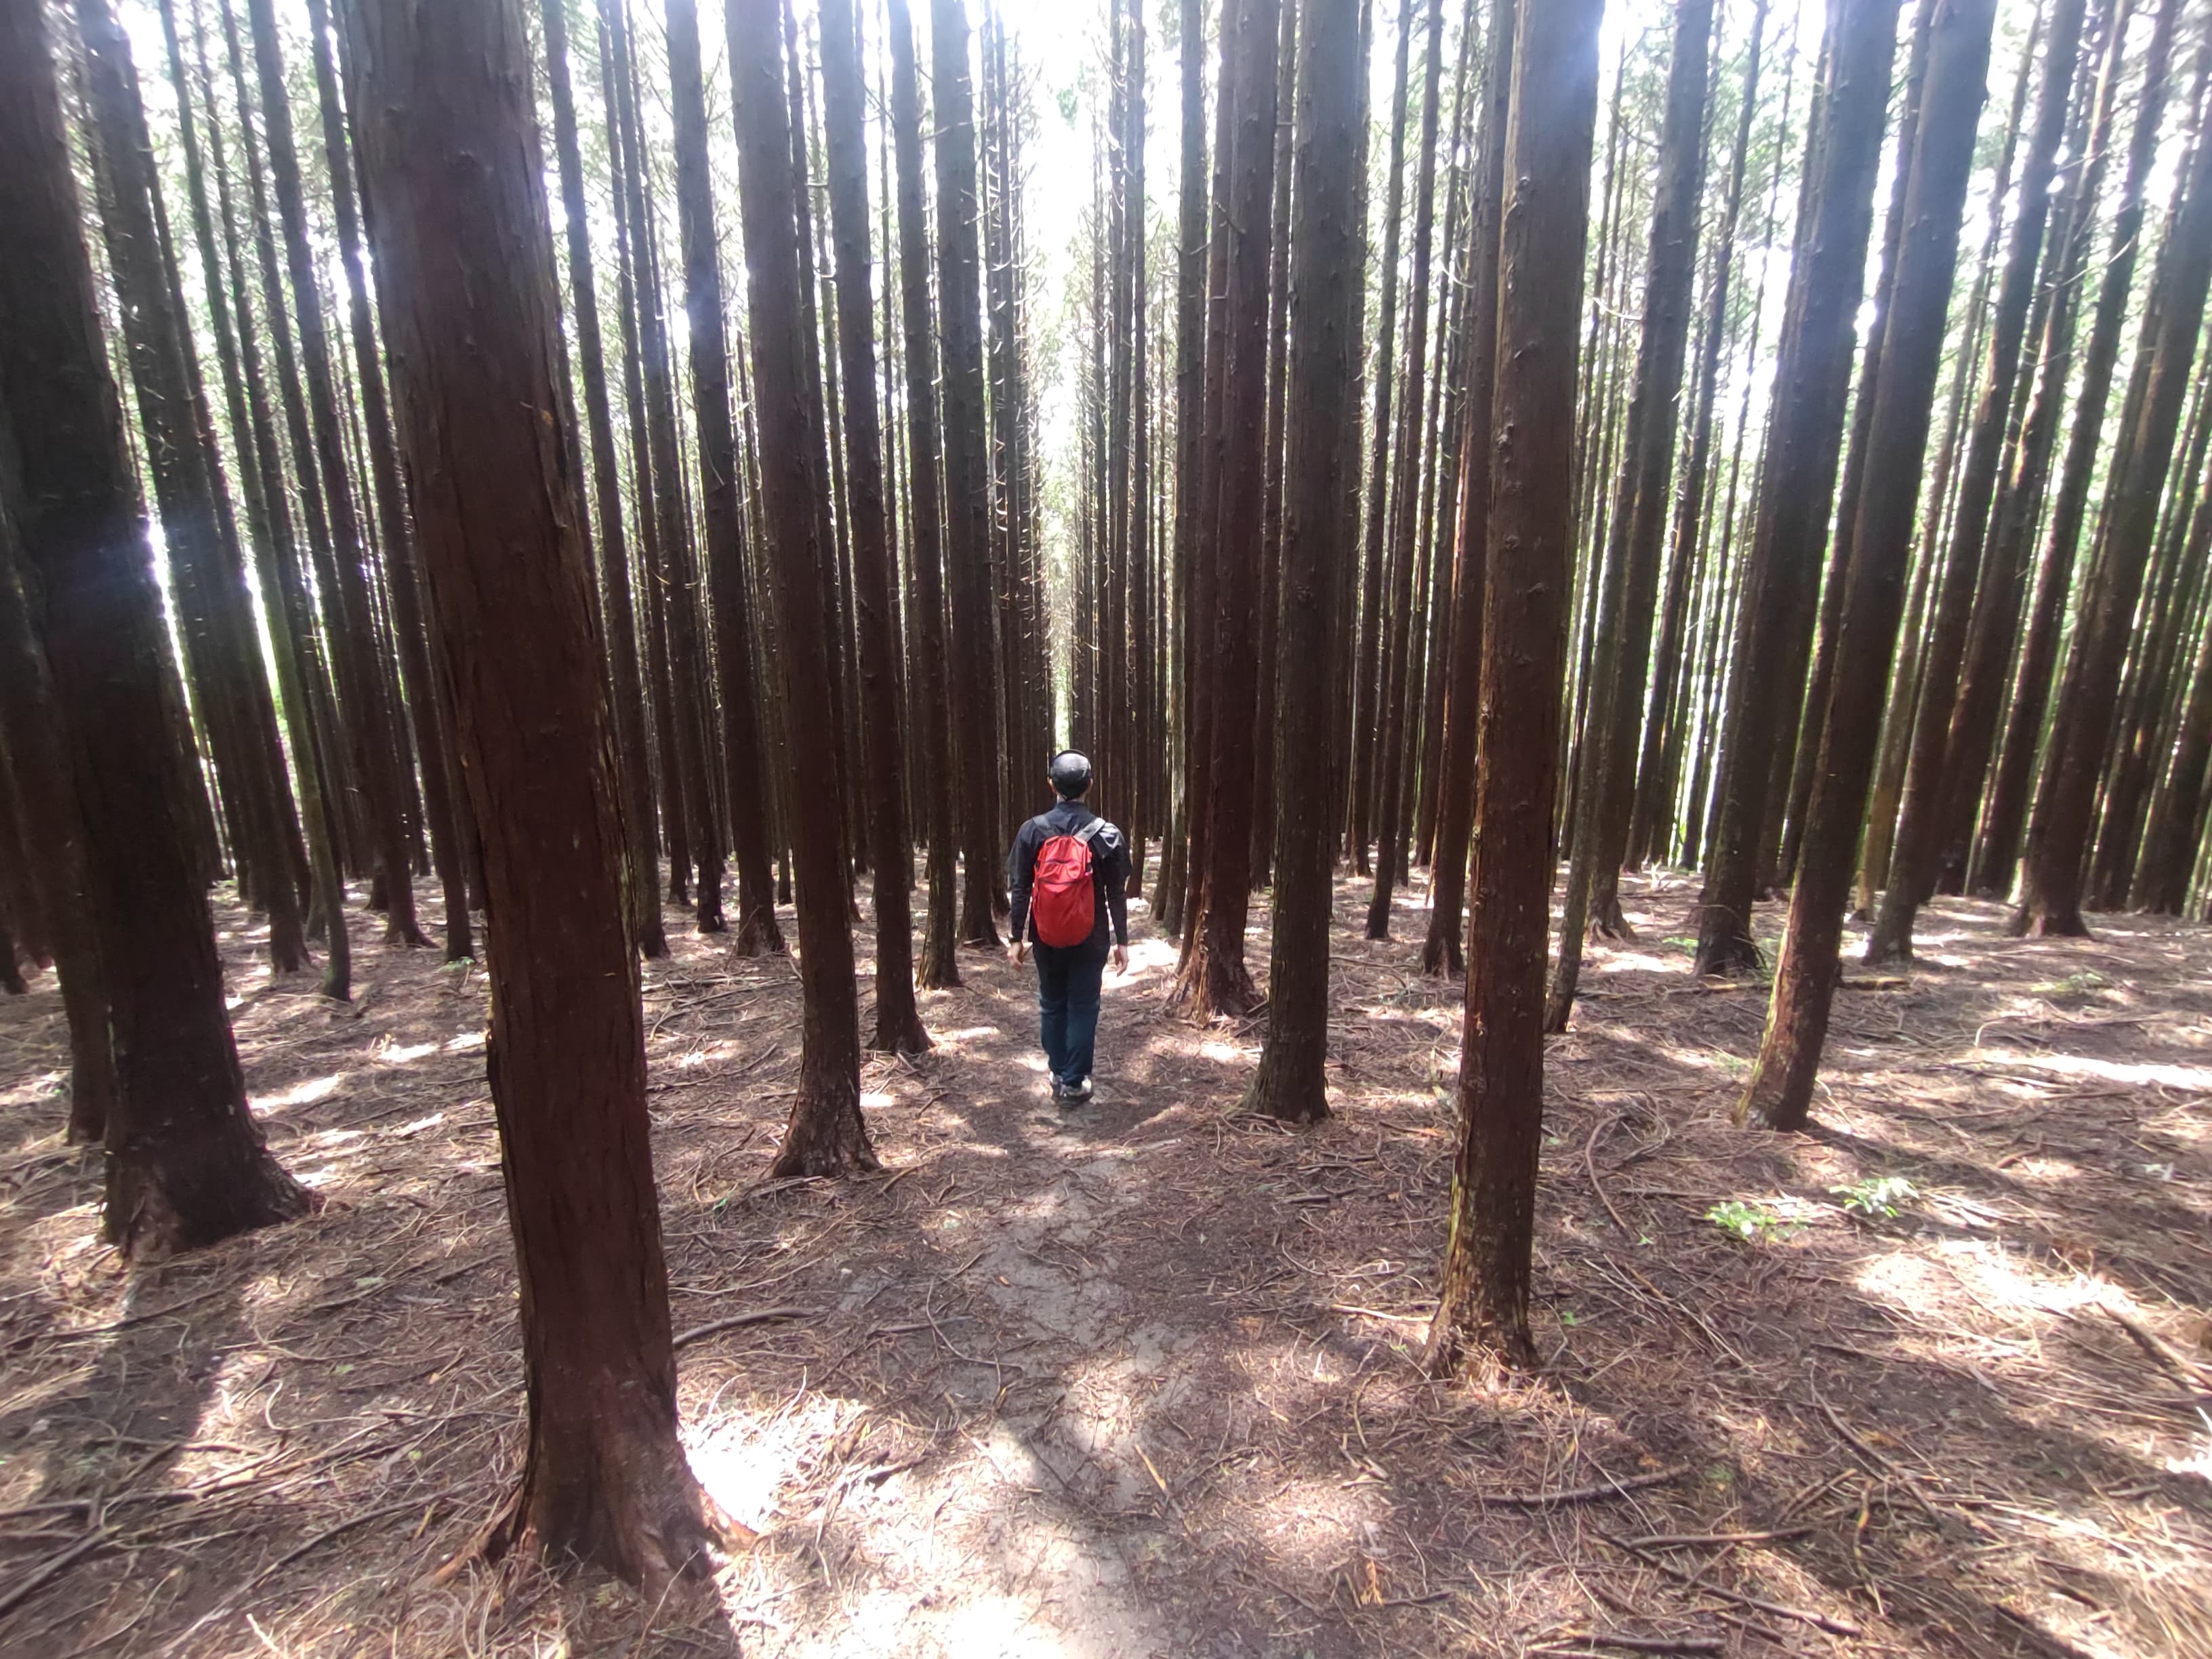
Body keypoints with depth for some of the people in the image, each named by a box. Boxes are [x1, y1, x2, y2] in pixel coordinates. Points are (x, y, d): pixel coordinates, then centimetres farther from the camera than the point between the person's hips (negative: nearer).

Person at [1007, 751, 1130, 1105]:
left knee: (1051, 1005, 17)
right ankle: (1074, 1083, 13)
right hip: (1090, 939, -1)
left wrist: (1017, 938, 4)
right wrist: (1122, 941, 3)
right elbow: (1117, 894, -5)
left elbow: (1020, 889, -3)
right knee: (1083, 1008, 9)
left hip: (1046, 937, 2)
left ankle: (1058, 1075, 29)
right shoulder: (1105, 833, -7)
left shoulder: (1033, 830, -5)